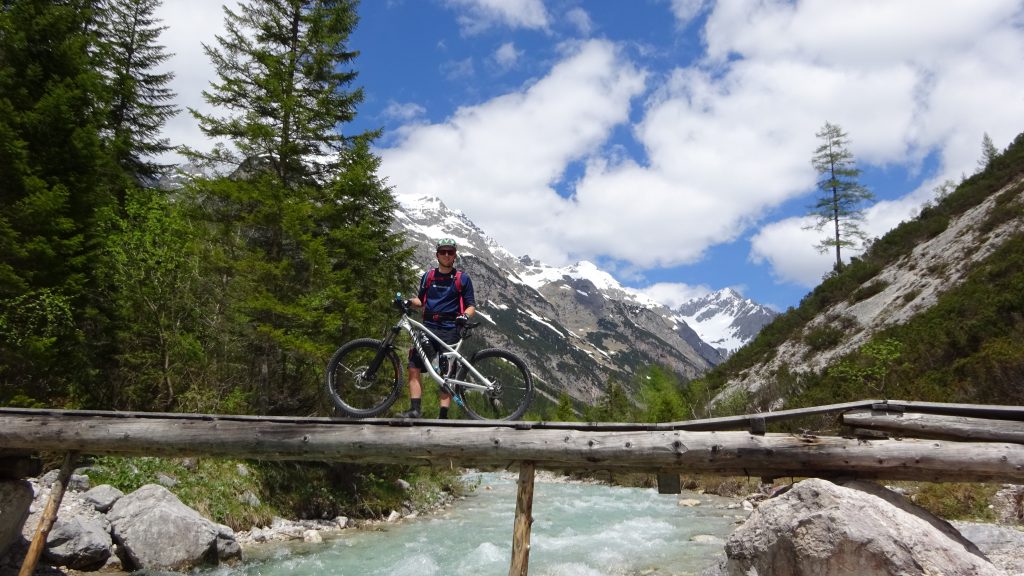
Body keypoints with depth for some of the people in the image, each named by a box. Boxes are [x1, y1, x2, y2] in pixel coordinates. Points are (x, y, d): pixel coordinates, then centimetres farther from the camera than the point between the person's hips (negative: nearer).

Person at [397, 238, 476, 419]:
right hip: (427, 327, 3)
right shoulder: (428, 276, 14)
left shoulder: (463, 279, 4)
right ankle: (414, 410, -5)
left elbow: (471, 305, 2)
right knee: (414, 368, -8)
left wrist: (465, 316, -20)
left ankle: (443, 416, 1)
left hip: (449, 330, -3)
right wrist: (410, 301, -1)